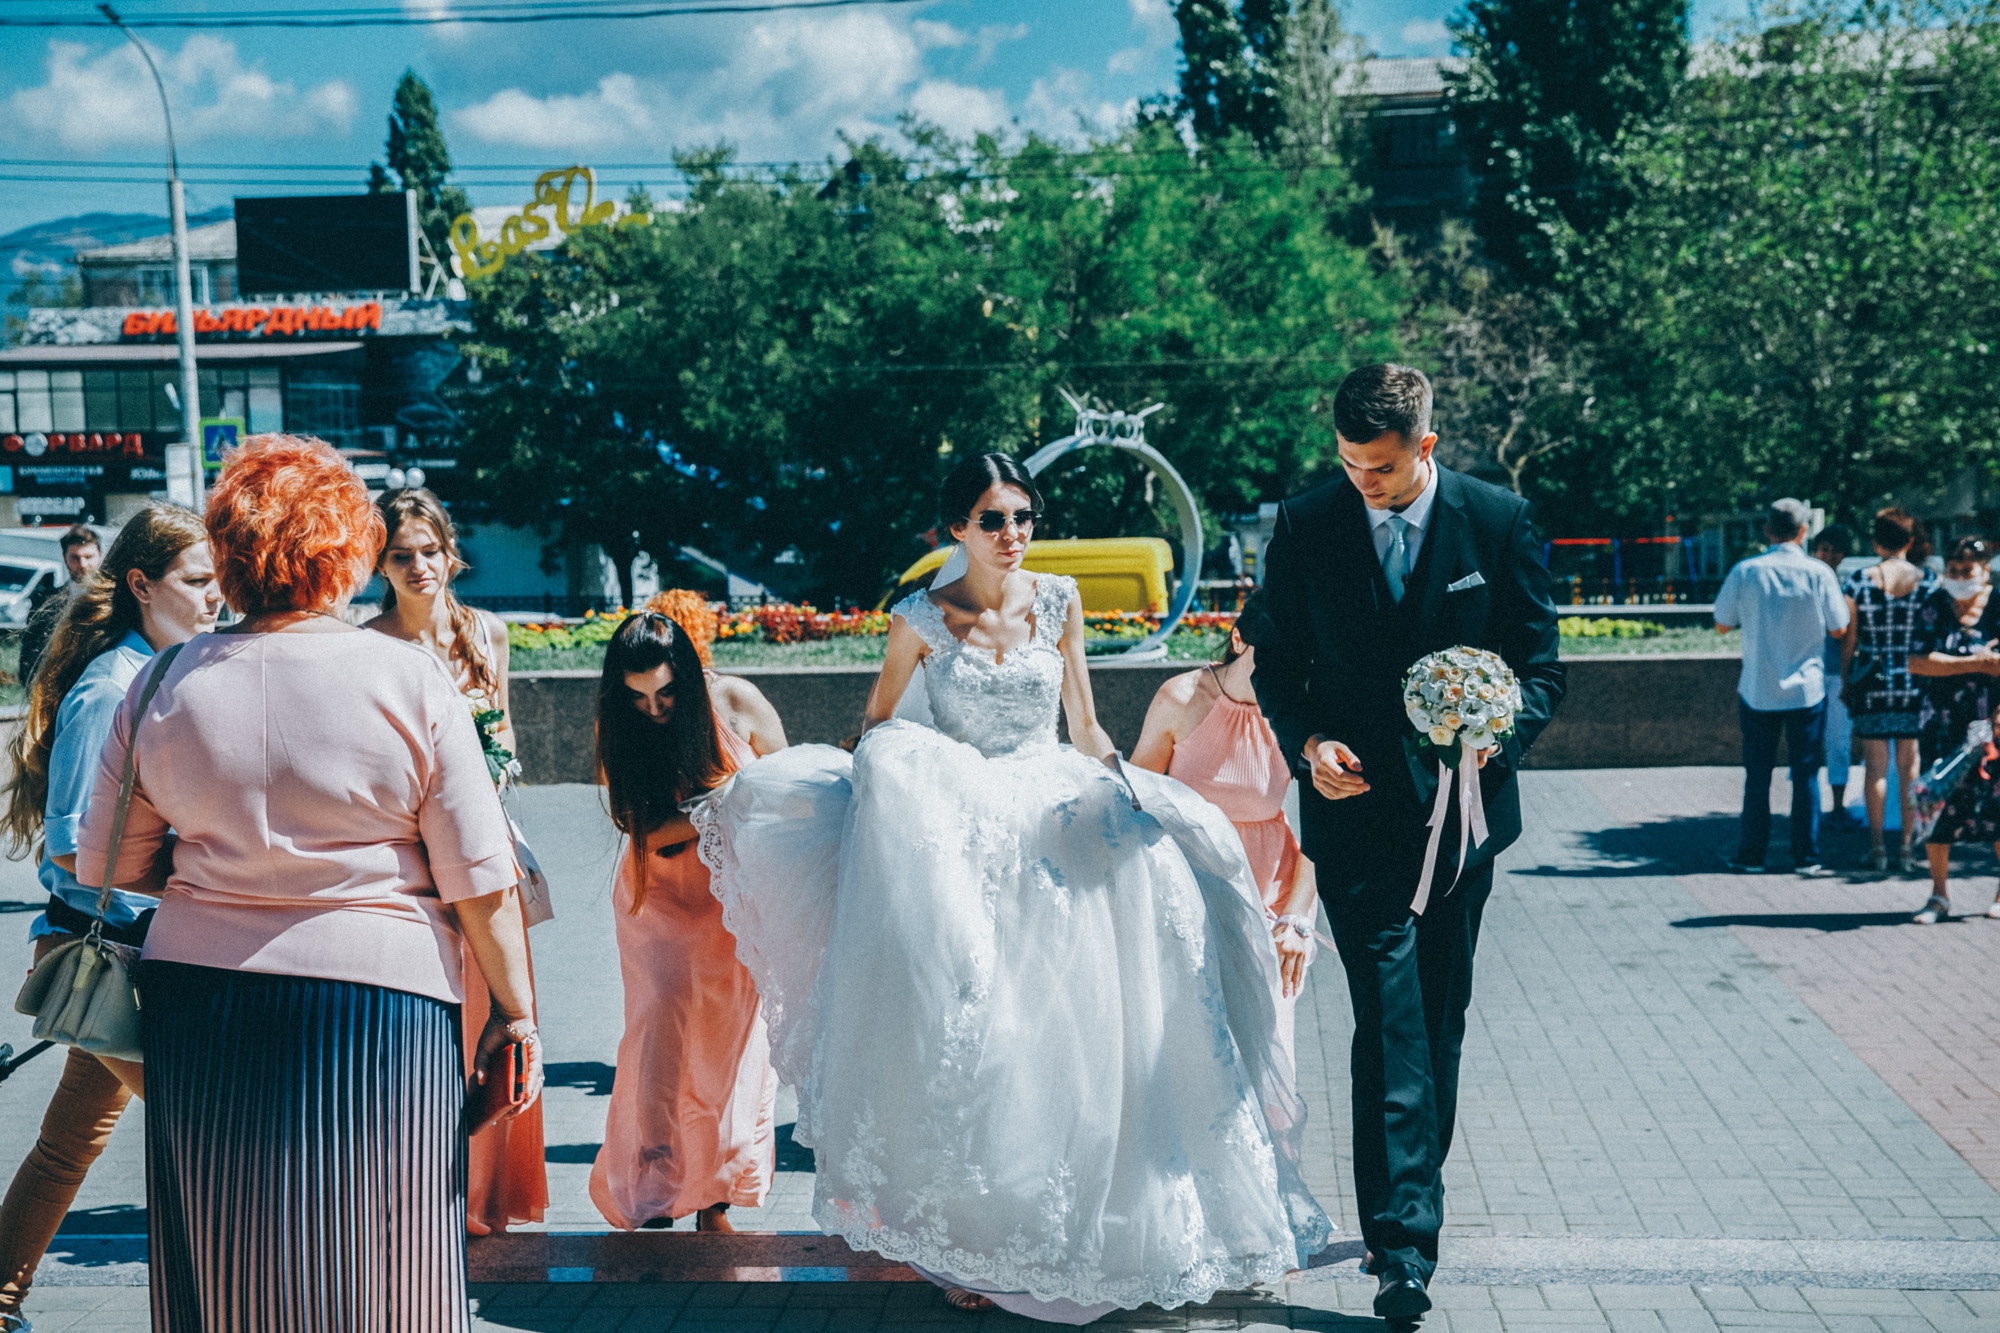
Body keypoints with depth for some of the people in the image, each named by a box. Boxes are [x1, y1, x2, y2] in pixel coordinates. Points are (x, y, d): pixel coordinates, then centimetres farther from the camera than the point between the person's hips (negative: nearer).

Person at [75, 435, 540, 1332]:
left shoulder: (166, 687, 0)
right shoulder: (411, 680, -8)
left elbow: (103, 867, 8)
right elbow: (480, 879, -8)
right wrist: (514, 1010, 1)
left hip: (197, 995, 3)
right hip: (378, 991, -3)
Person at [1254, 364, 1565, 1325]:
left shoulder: (1501, 522, -3)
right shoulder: (1305, 525, -3)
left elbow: (1539, 660, 1)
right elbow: (1276, 660, 5)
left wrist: (1498, 737, -17)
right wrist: (1306, 742, -13)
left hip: (1462, 805, 2)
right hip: (1354, 807, -2)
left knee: (1439, 1020, 13)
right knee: (1391, 1020, -10)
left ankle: (1407, 1210, 29)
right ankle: (1403, 1243, -11)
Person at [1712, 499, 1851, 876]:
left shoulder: (1745, 572, -6)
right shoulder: (1819, 573, -7)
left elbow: (1722, 623, 3)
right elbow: (1838, 629, 0)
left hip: (1758, 690, 0)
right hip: (1807, 690, 0)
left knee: (1757, 774, 9)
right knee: (1806, 774, 7)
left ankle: (1751, 855, 13)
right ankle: (1806, 857, 9)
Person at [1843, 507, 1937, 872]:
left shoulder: (1858, 581, -5)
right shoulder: (1926, 580, -3)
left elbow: (1848, 640, -2)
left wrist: (1846, 682, 8)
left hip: (1871, 681, -1)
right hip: (1914, 680, 1)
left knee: (1875, 765, 5)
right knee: (1910, 765, 6)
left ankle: (1877, 846, 7)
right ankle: (1908, 847, 8)